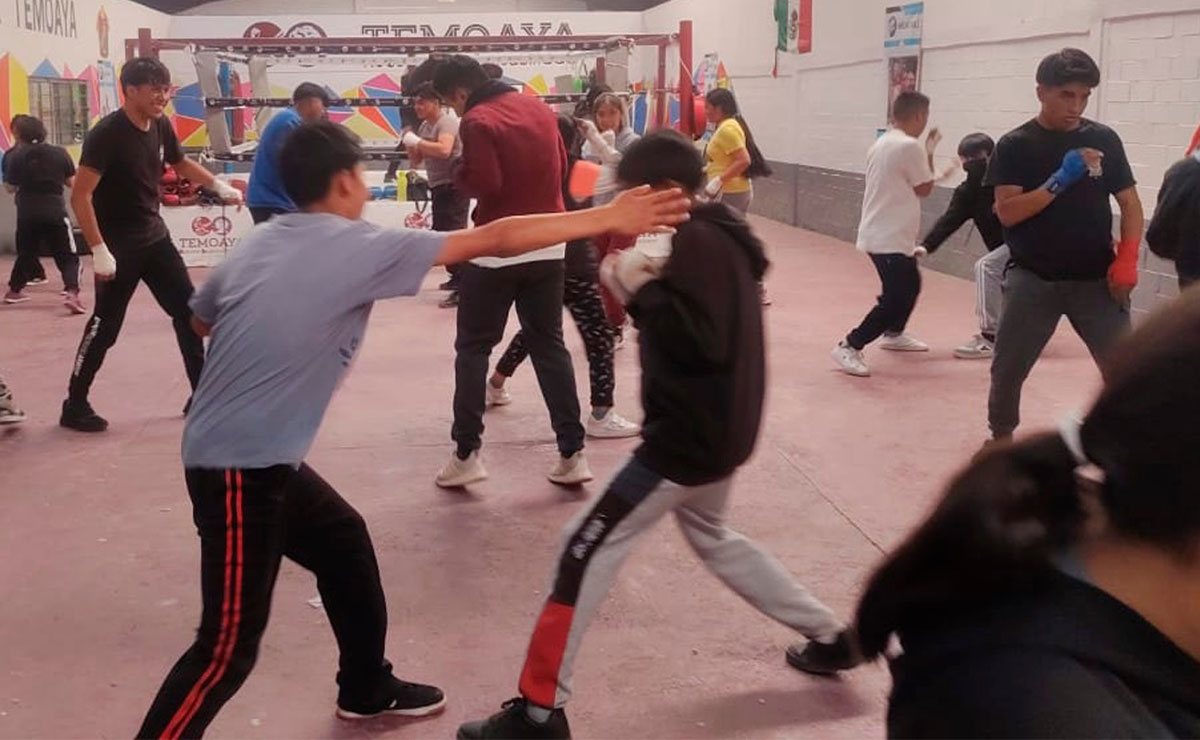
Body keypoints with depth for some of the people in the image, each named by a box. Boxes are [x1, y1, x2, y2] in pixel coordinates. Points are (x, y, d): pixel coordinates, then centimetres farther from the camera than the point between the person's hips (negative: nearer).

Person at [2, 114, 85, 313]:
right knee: (68, 257, 1)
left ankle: (14, 290, 38)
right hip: (55, 211, -2)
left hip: (27, 213, 2)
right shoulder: (59, 153, -3)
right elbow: (71, 182, 4)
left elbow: (10, 187, 4)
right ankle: (71, 292, -21)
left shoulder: (15, 157, -3)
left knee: (25, 253, 23)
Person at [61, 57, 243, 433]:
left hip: (154, 236, 7)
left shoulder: (161, 126, 1)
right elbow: (80, 196, -22)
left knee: (188, 311, 6)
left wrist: (218, 185, 18)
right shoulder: (106, 134, -20)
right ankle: (75, 405, 13)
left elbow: (181, 162, 25)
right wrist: (99, 250, -26)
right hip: (118, 245, -7)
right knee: (105, 326, -2)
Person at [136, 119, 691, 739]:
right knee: (230, 647, -4)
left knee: (344, 543, 24)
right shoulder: (357, 248, -15)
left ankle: (367, 688, 40)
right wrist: (608, 218, -10)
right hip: (239, 466, -10)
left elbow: (201, 318, 24)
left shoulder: (259, 243, 6)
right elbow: (494, 240, -14)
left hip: (259, 456, 10)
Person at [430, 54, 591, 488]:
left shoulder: (477, 120, -12)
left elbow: (484, 184, -19)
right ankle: (572, 454, 8)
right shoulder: (539, 108, 9)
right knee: (549, 344, 12)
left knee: (473, 347, 7)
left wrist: (458, 173, -1)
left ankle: (466, 455, 6)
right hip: (547, 245, 6)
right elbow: (561, 168, 14)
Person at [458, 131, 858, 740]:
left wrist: (641, 288, -20)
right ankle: (831, 636, 35)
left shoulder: (695, 242, -18)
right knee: (711, 536, 30)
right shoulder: (720, 236, 12)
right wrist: (644, 289, 2)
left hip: (689, 436, -10)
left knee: (587, 547, -7)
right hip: (718, 429, 10)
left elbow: (701, 343, -27)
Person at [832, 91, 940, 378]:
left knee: (910, 285, 26)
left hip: (878, 232, 10)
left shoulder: (881, 144, 10)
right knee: (894, 299, -8)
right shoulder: (910, 146, -17)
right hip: (890, 238, -10)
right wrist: (929, 152, 4)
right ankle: (849, 347, -9)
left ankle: (893, 334, 42)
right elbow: (924, 189, -7)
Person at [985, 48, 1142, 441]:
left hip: (1095, 281, 1)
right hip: (1033, 279, -1)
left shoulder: (1103, 139, 2)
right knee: (1007, 369, 8)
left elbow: (1130, 203, 6)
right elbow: (1006, 212, -11)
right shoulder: (1015, 145, -3)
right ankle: (1001, 438, 31)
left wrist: (1127, 258, -8)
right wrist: (1059, 180, -22)